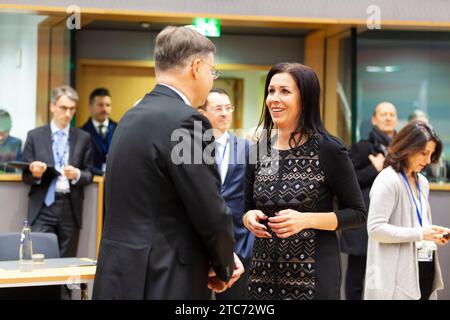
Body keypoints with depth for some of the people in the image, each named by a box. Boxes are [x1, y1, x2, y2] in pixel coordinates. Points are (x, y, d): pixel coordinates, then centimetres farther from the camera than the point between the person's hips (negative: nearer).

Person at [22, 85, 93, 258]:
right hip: (43, 207, -1)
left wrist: (77, 175, -14)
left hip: (70, 208, 1)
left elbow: (89, 175, 7)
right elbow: (25, 175, 6)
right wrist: (35, 173, -16)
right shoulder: (35, 136, 7)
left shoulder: (83, 138, 9)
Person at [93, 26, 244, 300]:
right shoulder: (185, 121, -16)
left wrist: (219, 259, 11)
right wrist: (224, 267, 5)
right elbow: (212, 215, -14)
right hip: (164, 283, -9)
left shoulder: (132, 118, 11)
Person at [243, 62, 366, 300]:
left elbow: (357, 213, -6)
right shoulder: (258, 151, 5)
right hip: (263, 273, 5)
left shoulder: (328, 150, -9)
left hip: (312, 276, -4)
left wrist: (306, 220, -18)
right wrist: (250, 218, -7)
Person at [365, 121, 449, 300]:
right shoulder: (388, 181, -10)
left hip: (425, 269, 8)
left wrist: (434, 235, 3)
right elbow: (375, 228, -18)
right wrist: (419, 234, -21)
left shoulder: (422, 182, 15)